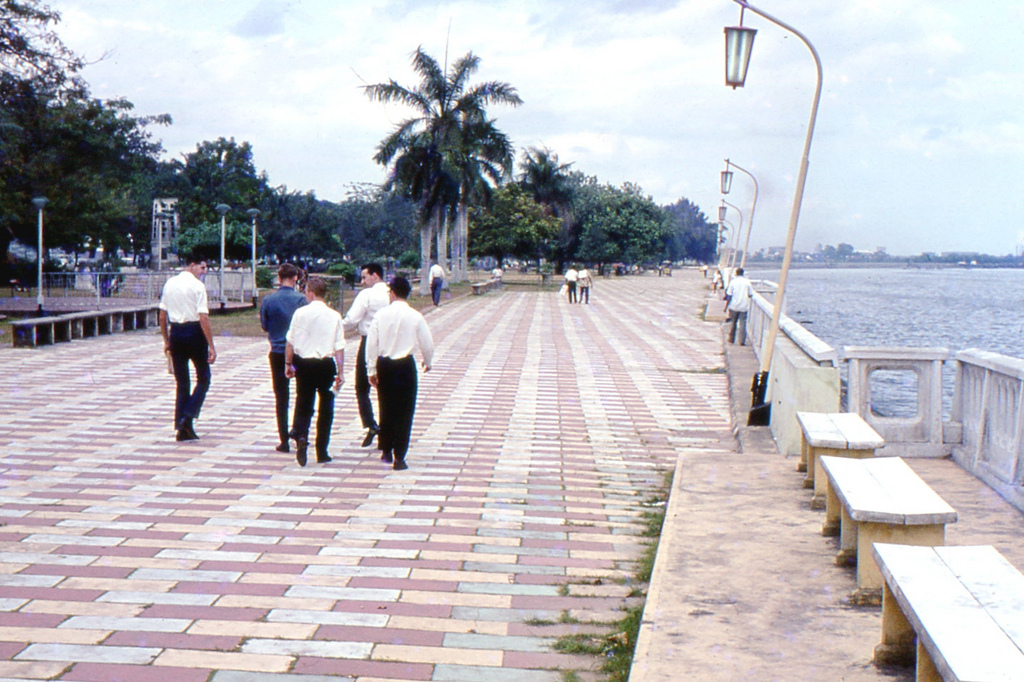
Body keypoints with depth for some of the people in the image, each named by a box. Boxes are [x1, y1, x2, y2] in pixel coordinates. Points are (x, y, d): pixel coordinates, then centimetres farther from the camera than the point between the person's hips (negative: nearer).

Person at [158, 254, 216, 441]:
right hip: (194, 332, -6)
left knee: (181, 382, 12)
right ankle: (188, 416, -8)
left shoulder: (169, 283, 9)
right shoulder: (197, 285, -11)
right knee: (203, 378, 9)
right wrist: (211, 346, -15)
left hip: (175, 333, 6)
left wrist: (166, 340, 19)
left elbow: (162, 315, 11)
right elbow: (203, 318, -16)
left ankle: (182, 429, 10)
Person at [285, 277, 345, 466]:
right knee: (325, 408, 10)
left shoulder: (300, 313, -5)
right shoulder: (334, 316, -4)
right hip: (326, 365, 0)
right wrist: (341, 372, 1)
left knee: (303, 404, 12)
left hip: (304, 364, 0)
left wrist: (288, 363, 10)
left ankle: (301, 436, -15)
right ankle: (322, 452, 14)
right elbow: (339, 347, -4)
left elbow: (290, 341, -1)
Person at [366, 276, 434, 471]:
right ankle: (399, 458, -1)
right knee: (404, 412, 2)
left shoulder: (381, 315, -3)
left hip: (384, 365, 2)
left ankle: (386, 451, 27)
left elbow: (371, 343, -2)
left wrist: (372, 369, 6)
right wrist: (427, 362, 18)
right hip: (405, 365, -2)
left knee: (386, 409, 17)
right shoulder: (415, 316, -7)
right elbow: (427, 343, -2)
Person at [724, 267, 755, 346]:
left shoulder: (733, 282, -4)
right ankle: (742, 341, -6)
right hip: (744, 306, 0)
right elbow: (751, 295, 1)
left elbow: (729, 296, -5)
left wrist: (726, 306, 1)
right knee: (742, 323, 1)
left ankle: (731, 339, 21)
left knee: (733, 322, 14)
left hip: (734, 306, 0)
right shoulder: (747, 282, -3)